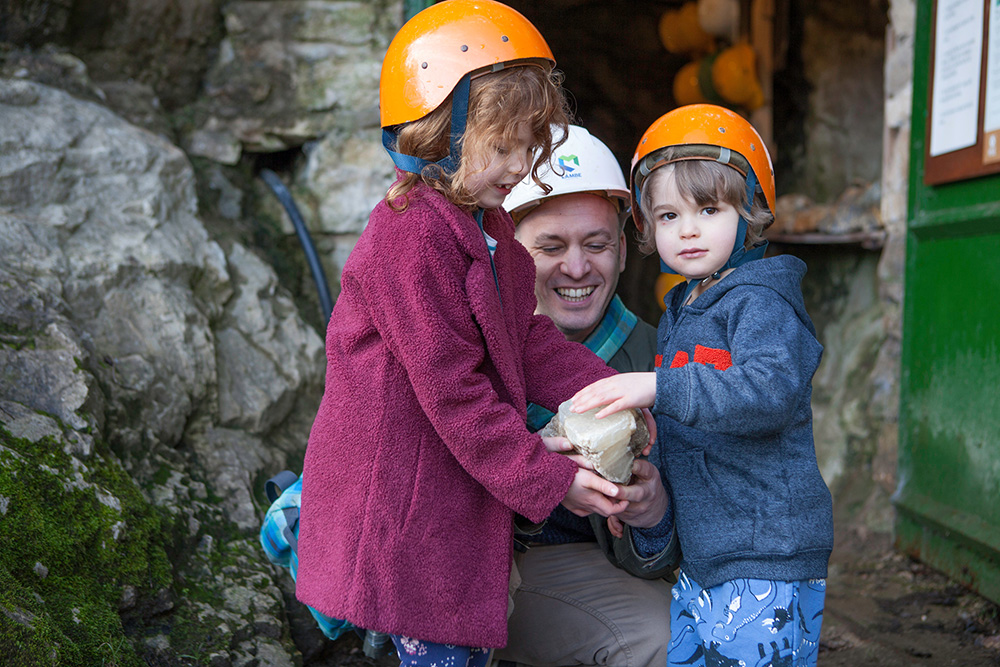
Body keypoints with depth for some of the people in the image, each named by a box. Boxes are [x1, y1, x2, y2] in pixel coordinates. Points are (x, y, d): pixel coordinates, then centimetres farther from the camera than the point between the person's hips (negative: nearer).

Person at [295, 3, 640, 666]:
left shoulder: (490, 227, 10)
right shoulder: (413, 237, -22)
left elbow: (523, 336, 11)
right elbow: (450, 388, -23)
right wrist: (547, 478, -19)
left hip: (459, 501, 9)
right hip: (401, 498, -9)